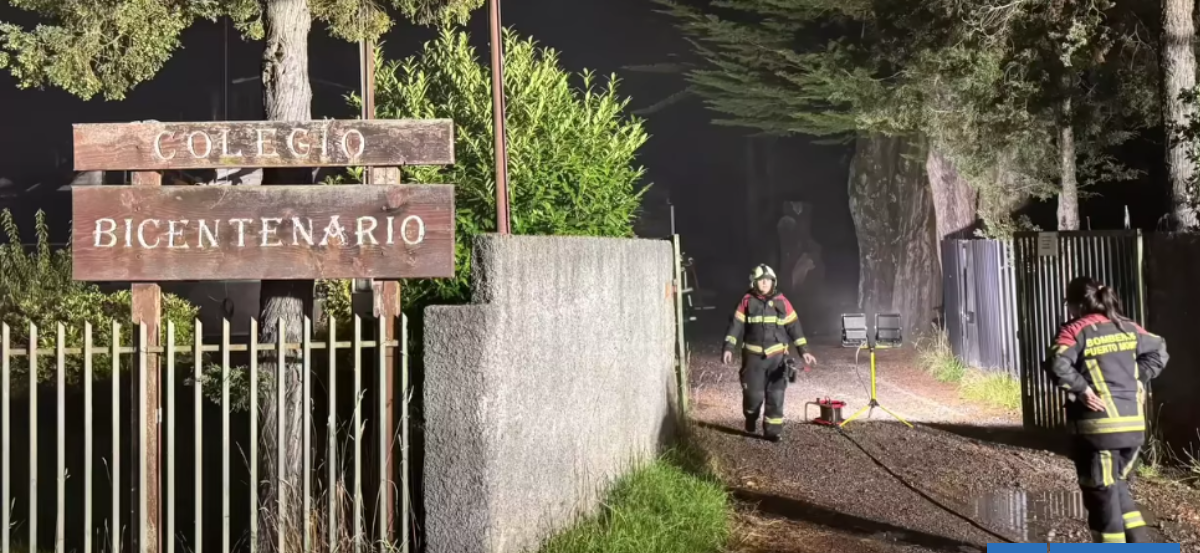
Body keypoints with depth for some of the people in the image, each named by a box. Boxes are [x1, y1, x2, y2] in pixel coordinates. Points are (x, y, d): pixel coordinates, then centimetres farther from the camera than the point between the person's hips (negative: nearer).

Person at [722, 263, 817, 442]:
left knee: (776, 395, -2)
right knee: (753, 393, -1)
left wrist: (803, 350, -4)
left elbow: (794, 326, 2)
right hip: (753, 356, -1)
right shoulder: (747, 301, -1)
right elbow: (736, 325, -3)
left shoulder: (781, 301, 2)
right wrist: (728, 348, -13)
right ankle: (751, 420, 28)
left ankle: (772, 430, 6)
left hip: (776, 355, 1)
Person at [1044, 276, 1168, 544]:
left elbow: (1057, 365, -23)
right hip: (1133, 424, 6)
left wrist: (1081, 388, -13)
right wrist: (1138, 379, 15)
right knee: (1116, 486, 22)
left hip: (1097, 426, -6)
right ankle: (1140, 542, 16)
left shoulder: (1076, 330, -8)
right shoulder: (1126, 327, 11)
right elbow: (1159, 351, 21)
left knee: (1101, 494, 3)